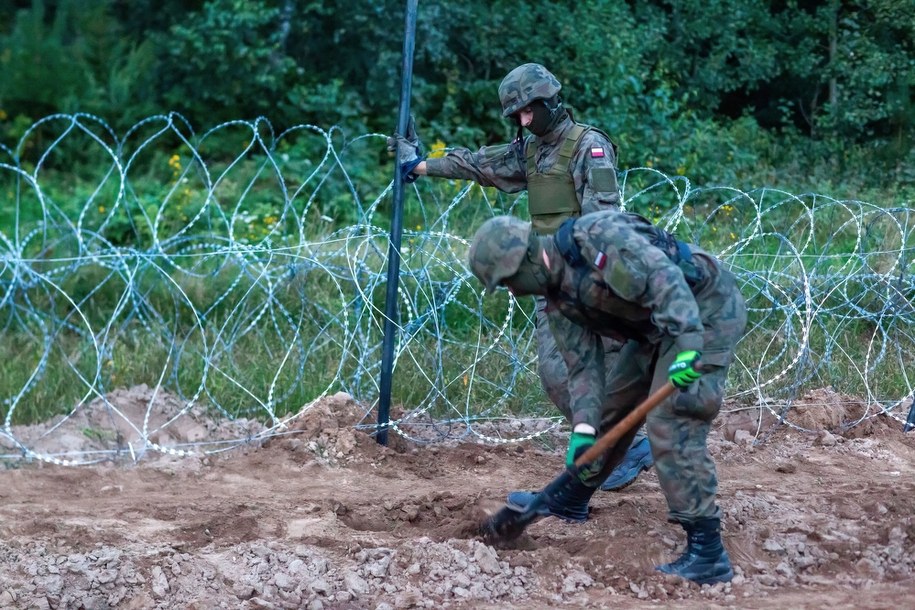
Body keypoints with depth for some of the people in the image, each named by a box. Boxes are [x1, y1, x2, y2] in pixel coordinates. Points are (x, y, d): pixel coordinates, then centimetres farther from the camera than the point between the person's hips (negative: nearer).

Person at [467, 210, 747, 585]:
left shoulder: (596, 235, -23)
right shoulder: (560, 299, 4)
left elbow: (662, 275, -33)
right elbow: (584, 367, 4)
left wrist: (688, 340, -44)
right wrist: (582, 428, -10)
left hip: (704, 311, -10)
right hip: (658, 328, 10)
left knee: (670, 426, -17)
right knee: (612, 403, 20)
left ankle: (707, 555, -17)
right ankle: (571, 500, 41)